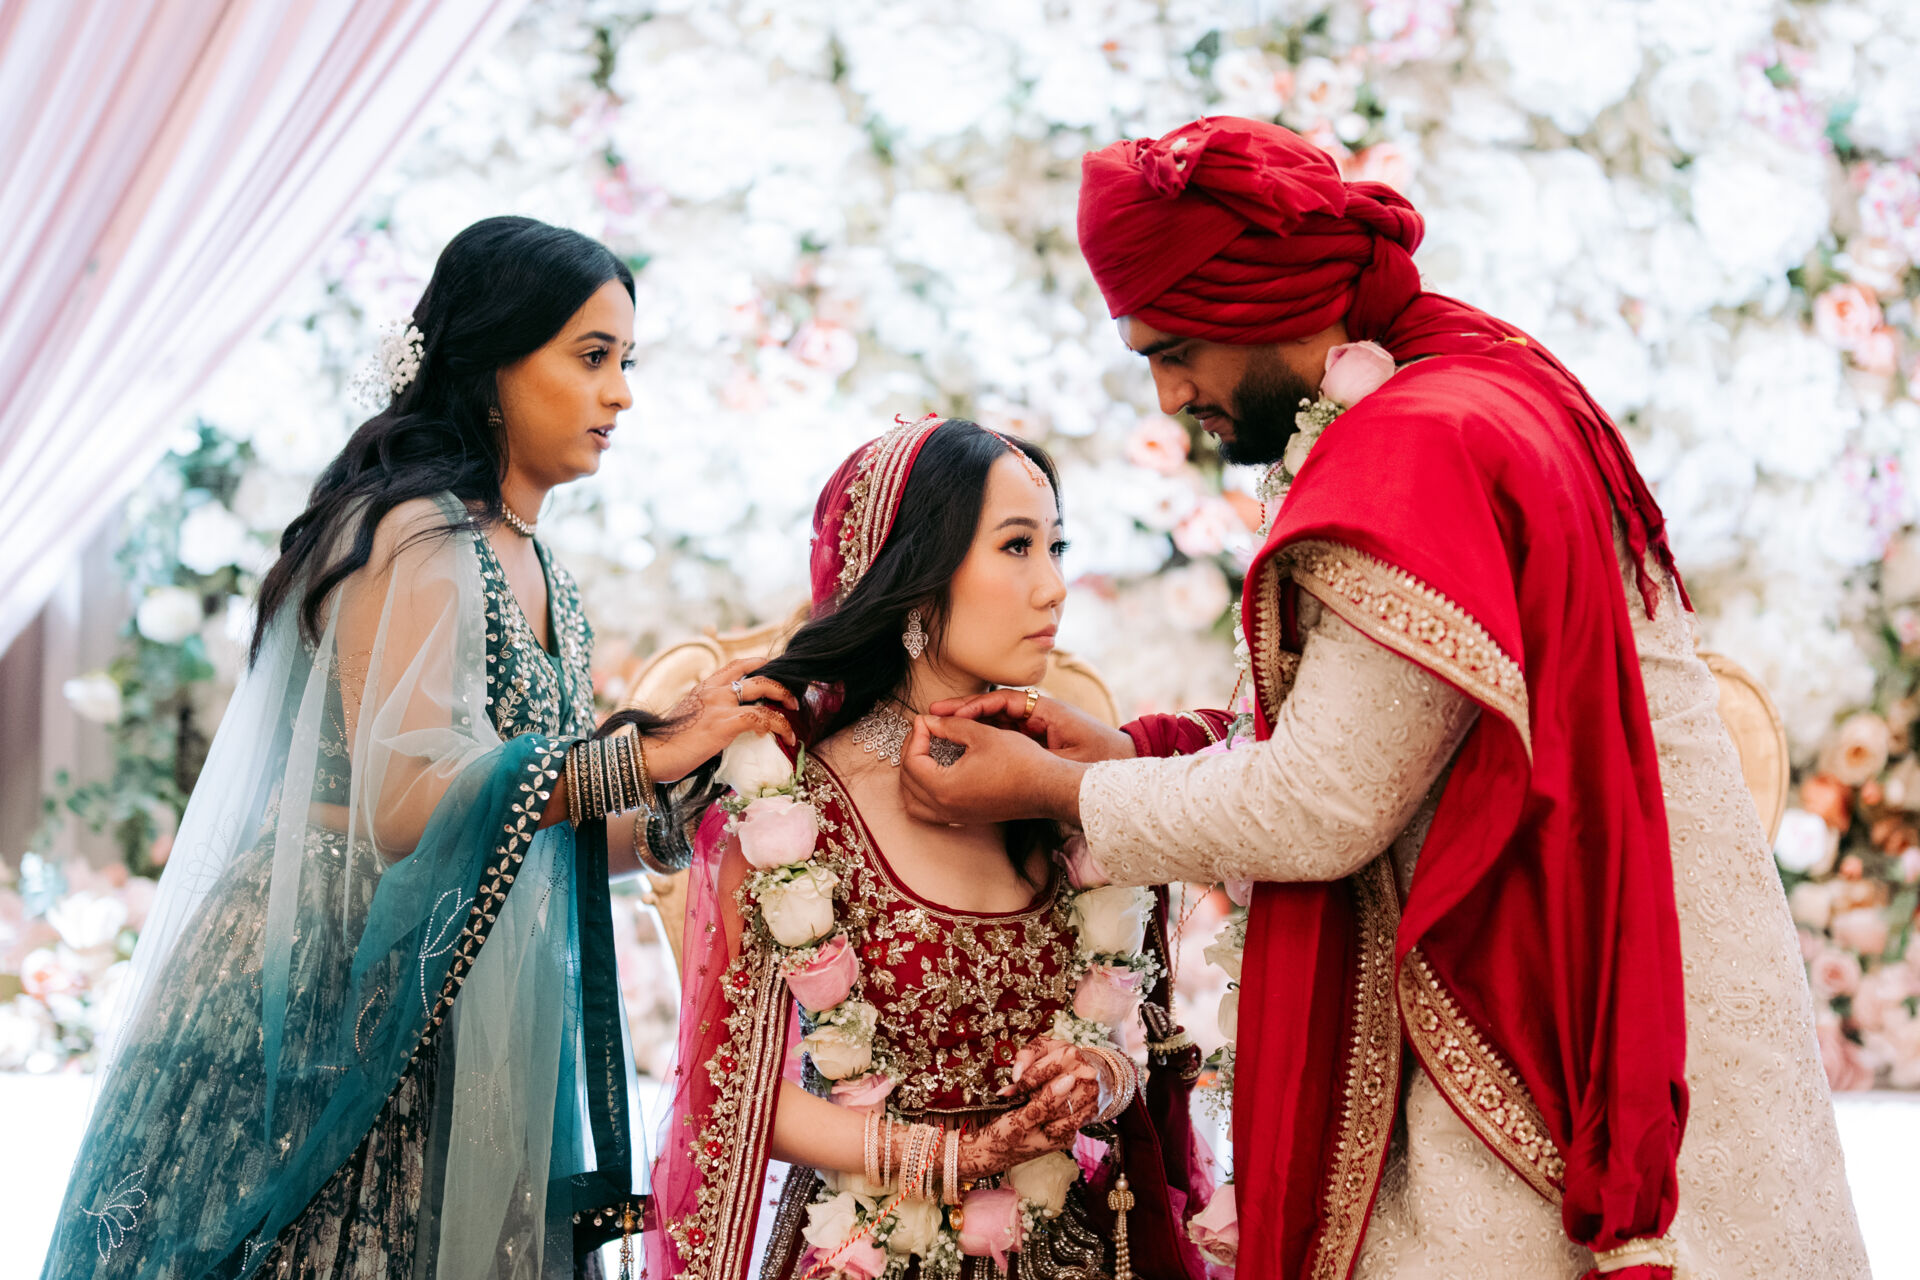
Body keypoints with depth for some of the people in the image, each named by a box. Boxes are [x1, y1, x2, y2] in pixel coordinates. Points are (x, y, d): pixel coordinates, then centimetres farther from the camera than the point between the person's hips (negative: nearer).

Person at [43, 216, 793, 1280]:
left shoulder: (531, 570, 15)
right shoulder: (416, 535, -12)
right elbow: (406, 802, -24)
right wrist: (640, 758, -19)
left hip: (458, 1016, 9)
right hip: (328, 989, -8)